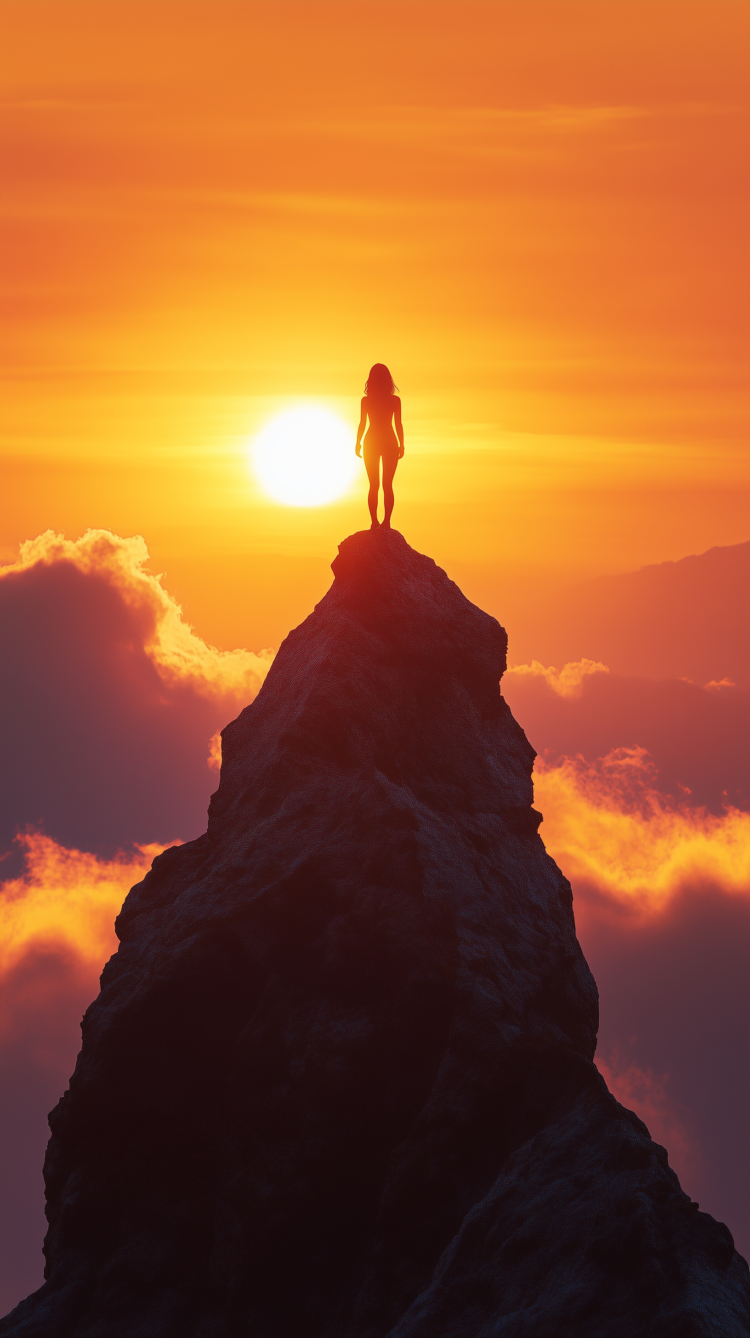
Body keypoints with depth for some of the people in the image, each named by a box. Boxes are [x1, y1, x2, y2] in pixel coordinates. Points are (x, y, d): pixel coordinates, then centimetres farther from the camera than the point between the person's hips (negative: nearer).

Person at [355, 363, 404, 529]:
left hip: (372, 443, 0)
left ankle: (374, 521, -3)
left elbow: (362, 424, -2)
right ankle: (386, 521, -8)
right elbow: (398, 425, -4)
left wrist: (358, 443, 10)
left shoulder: (366, 400, -5)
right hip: (389, 443, 0)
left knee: (373, 485, 5)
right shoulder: (395, 400, -5)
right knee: (387, 485, 1)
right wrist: (401, 445, 6)